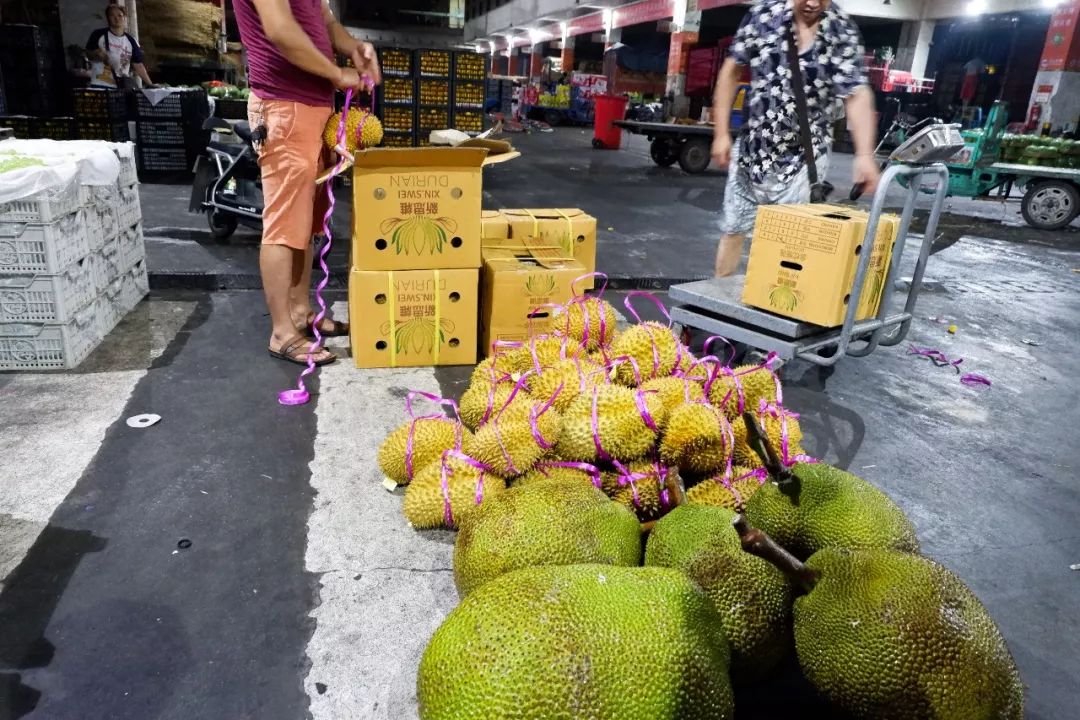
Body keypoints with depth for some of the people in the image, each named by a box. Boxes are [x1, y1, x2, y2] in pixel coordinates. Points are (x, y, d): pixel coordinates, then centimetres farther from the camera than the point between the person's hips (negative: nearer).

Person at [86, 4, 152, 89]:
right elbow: (88, 53, 7)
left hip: (122, 87, 3)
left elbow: (138, 65, 7)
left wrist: (150, 84, -2)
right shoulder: (99, 34, 2)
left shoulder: (131, 41, 9)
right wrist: (96, 54, -17)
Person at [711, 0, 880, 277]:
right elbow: (732, 70, 2)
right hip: (751, 148, 2)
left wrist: (864, 155, -33)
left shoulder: (843, 33, -10)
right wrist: (722, 133, -3)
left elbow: (857, 94, -19)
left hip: (803, 158, -2)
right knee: (732, 229, 12)